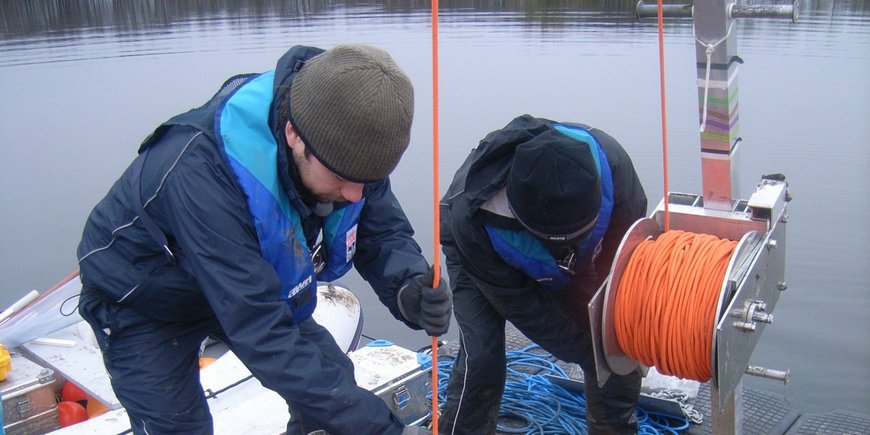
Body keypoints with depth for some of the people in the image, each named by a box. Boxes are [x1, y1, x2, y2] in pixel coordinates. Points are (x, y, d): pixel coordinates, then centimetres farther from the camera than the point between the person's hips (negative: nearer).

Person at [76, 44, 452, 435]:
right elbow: (259, 332, -44)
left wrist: (408, 287, -38)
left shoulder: (342, 146, -24)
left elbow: (383, 232, -14)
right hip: (142, 300, -5)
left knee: (332, 382, 3)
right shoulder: (204, 172, -43)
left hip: (246, 285, 6)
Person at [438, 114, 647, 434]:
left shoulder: (611, 166, -38)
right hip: (479, 256, -3)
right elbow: (523, 307, -28)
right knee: (480, 357, -20)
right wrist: (588, 352, -23)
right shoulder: (471, 219, -43)